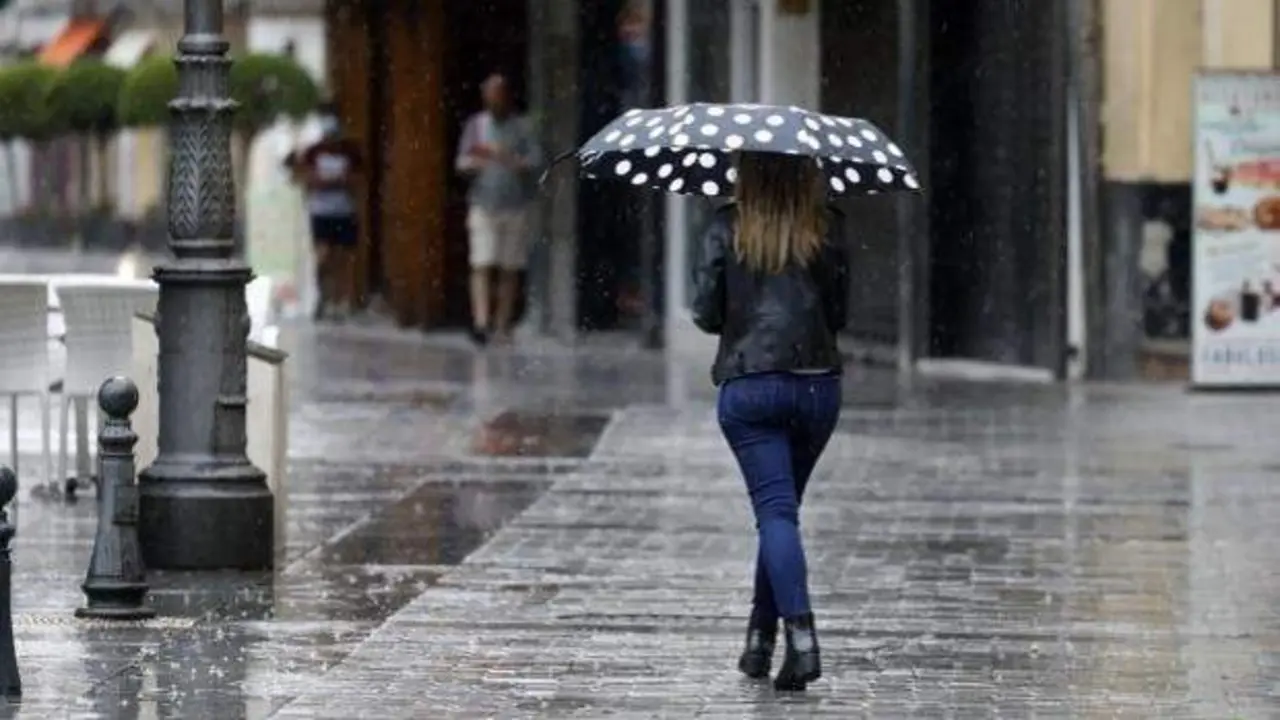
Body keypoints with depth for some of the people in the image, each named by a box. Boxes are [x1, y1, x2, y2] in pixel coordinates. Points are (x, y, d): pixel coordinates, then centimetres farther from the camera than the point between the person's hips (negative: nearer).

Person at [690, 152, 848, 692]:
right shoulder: (826, 229, 2)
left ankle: (802, 637, -23)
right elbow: (838, 313, 6)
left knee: (776, 511, -6)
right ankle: (760, 636, 22)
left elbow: (705, 313, -2)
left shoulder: (727, 229, -3)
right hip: (817, 384, 3)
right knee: (781, 508, 17)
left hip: (748, 386, -3)